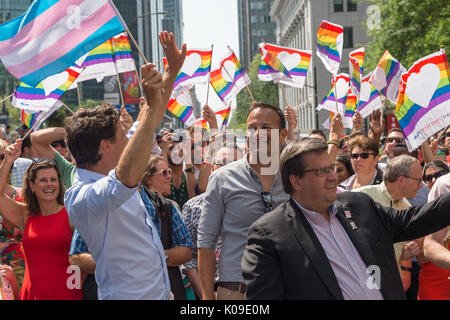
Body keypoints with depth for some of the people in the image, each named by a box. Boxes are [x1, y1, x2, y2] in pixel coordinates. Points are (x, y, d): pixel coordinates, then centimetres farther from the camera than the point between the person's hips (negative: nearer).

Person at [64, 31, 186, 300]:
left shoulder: (110, 173, 6)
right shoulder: (83, 197, -24)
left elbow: (147, 127, 17)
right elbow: (128, 178, -45)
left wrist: (171, 74, 16)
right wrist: (152, 107, -44)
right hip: (129, 295, -9)